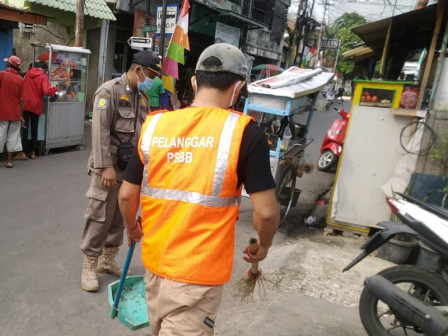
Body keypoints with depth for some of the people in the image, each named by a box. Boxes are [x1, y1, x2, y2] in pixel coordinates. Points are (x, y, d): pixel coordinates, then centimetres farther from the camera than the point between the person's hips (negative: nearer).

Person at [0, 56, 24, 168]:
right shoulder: (20, 79, 1)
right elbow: (21, 100, 1)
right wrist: (21, 115, 7)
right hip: (15, 113, 2)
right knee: (12, 136, 8)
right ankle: (9, 161, 11)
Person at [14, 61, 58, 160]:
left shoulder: (27, 73, 7)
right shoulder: (43, 77, -8)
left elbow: (23, 87, 18)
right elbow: (47, 92, -19)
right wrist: (55, 88, -4)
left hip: (25, 105, 2)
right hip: (36, 106, -2)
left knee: (24, 128, 2)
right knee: (34, 129, 8)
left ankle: (23, 152, -4)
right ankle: (33, 152, 12)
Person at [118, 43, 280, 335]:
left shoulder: (154, 124, -3)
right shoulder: (244, 131, -15)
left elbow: (127, 195, 4)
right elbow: (266, 212, -14)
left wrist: (132, 228, 24)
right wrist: (263, 246, 6)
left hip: (155, 259, 5)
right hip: (199, 270, -4)